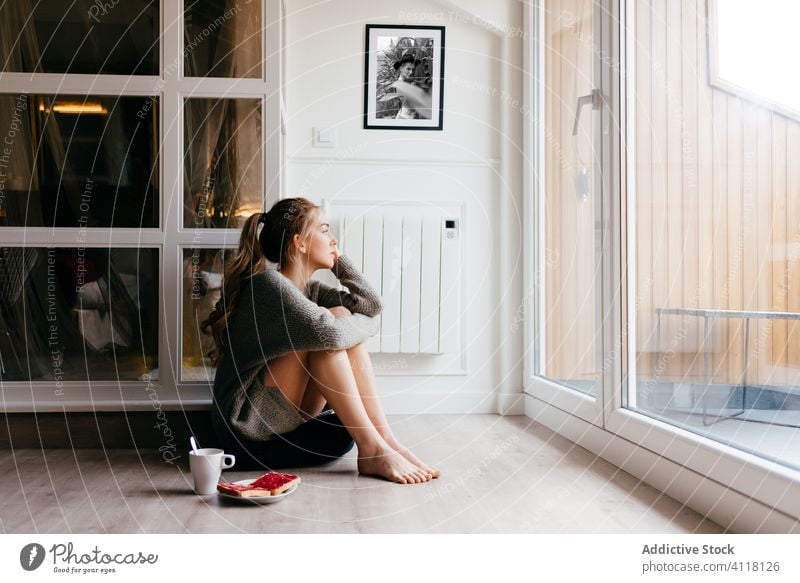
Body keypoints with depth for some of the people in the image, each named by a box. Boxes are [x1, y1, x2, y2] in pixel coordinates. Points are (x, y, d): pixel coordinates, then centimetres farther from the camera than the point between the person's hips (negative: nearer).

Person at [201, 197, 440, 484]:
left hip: (294, 422, 8)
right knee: (336, 324, -22)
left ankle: (386, 439, -13)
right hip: (250, 431, -8)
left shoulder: (308, 288, 10)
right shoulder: (267, 283, -17)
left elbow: (372, 303, 4)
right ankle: (372, 451, -20)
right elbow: (327, 333, -31)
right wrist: (366, 323, -11)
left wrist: (337, 258, 2)